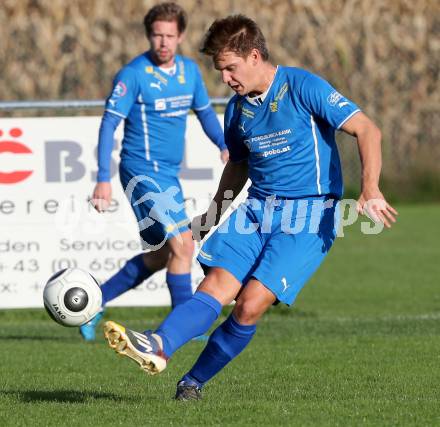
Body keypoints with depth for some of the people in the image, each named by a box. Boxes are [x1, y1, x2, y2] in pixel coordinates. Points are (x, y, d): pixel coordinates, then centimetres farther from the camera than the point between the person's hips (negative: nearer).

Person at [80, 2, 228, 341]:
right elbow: (109, 124, -13)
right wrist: (104, 180, -20)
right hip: (143, 172, -8)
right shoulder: (133, 74, -12)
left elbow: (205, 111, 21)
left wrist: (224, 146, 3)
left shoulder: (190, 70, 7)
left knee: (161, 255, 15)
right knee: (182, 245, -16)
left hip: (168, 174, 8)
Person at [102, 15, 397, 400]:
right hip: (257, 210, 6)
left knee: (251, 304, -16)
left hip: (308, 215, -6)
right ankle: (158, 346, -36)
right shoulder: (237, 109, 11)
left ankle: (194, 382, -4)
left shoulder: (302, 87, -10)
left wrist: (370, 190, -25)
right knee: (216, 288, -16)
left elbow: (367, 130, -14)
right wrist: (213, 215, 25)